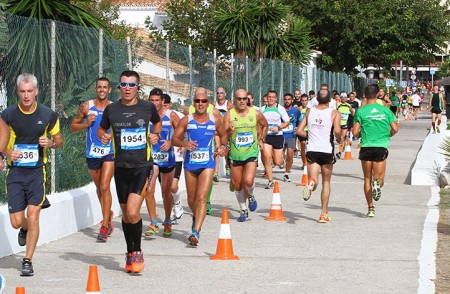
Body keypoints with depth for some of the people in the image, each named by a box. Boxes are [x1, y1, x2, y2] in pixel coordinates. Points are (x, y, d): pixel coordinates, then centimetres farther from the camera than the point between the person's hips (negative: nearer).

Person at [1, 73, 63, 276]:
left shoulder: (48, 115, -1)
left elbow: (59, 141, 10)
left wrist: (50, 143, -12)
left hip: (37, 172, -1)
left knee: (33, 218, -9)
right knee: (16, 222, 1)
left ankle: (28, 261, 4)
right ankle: (25, 230, 38)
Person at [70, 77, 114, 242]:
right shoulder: (86, 107, 0)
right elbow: (73, 127, 5)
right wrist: (86, 124, -13)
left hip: (110, 152, -2)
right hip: (92, 152, 2)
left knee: (105, 187, -13)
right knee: (99, 188, 16)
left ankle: (105, 225, -10)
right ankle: (108, 214, 40)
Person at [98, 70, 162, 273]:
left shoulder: (148, 107, 0)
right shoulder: (111, 109, 2)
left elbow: (157, 122, 21)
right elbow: (101, 129, 16)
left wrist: (156, 135, 1)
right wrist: (103, 136, -6)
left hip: (142, 166, -3)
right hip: (121, 166, 3)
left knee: (133, 212, -17)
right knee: (125, 214, 11)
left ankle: (137, 252, 2)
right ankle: (130, 253, 29)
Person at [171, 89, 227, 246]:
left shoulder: (215, 120, 4)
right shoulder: (186, 120, 0)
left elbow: (223, 135, 20)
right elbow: (174, 139, 1)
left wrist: (223, 146, 0)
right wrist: (184, 143, -20)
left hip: (207, 164, -1)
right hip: (190, 163, 1)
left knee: (202, 197, -16)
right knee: (191, 199, 13)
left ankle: (196, 232, -20)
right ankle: (196, 217, 46)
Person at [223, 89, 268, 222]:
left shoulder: (255, 114, -1)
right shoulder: (229, 115, -4)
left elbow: (264, 125, 20)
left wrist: (260, 139, 14)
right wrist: (230, 131, -29)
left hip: (251, 153, -1)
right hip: (235, 154, 1)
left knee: (248, 181, -19)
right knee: (238, 185, 7)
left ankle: (250, 196, 15)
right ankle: (243, 210, 27)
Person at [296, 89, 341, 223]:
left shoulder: (309, 111, 6)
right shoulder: (334, 113, -4)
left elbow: (299, 130, 4)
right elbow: (337, 130, -20)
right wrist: (339, 139, 2)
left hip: (312, 150, 1)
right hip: (327, 150, -1)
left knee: (314, 179, 0)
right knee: (326, 183, 13)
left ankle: (311, 183, -39)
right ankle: (323, 214, 13)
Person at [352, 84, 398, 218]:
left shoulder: (361, 111, -3)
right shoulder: (385, 110, 2)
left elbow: (355, 132, -6)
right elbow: (395, 129, -1)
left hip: (366, 147, 0)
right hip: (381, 147, 1)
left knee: (367, 179, 11)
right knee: (379, 178, 9)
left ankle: (371, 208, 7)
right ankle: (377, 183, -28)